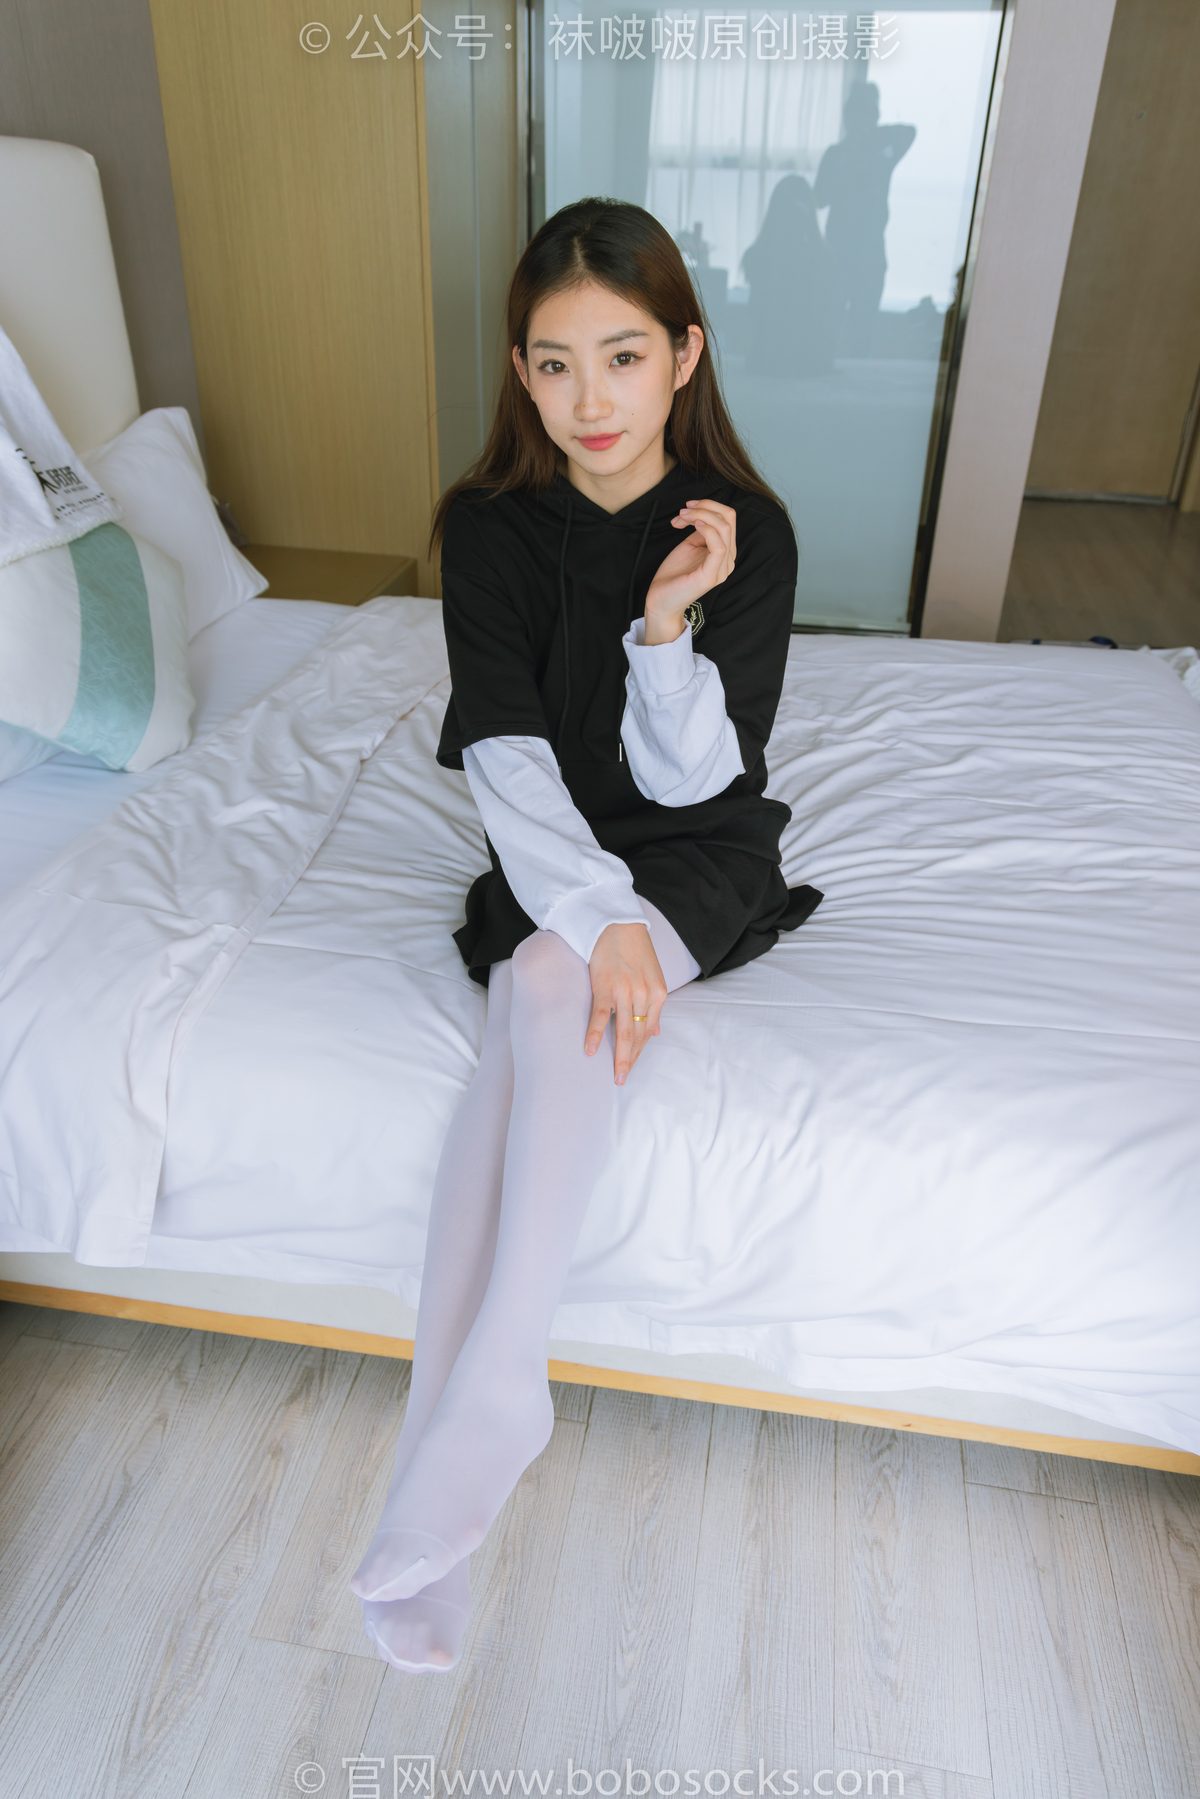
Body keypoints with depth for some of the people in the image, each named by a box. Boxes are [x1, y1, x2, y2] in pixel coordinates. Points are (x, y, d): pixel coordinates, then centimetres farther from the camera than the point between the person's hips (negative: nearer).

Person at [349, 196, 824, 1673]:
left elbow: (691, 777, -13)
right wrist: (597, 915, -27)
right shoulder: (487, 524, -6)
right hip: (548, 850, 2)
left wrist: (671, 623, -28)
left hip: (697, 853, -1)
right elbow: (503, 748, -16)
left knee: (545, 999, -31)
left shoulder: (748, 530, -10)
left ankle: (462, 1431, -27)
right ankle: (450, 1480, -23)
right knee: (549, 1008, -29)